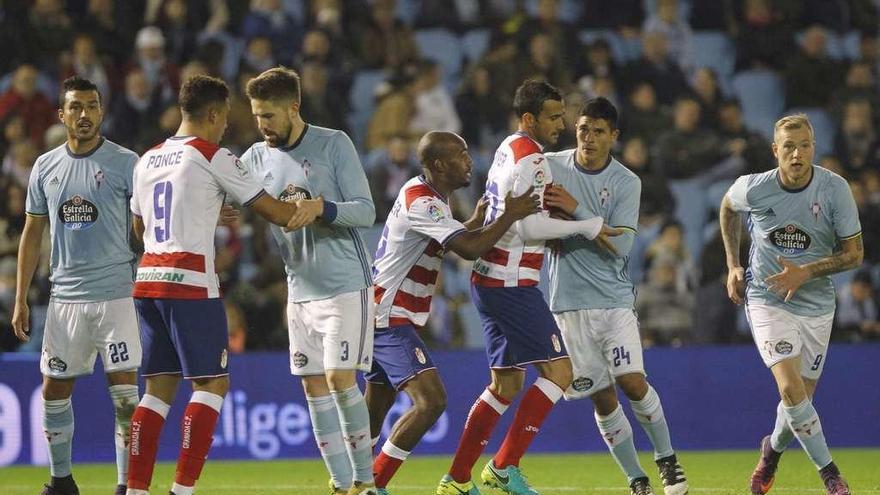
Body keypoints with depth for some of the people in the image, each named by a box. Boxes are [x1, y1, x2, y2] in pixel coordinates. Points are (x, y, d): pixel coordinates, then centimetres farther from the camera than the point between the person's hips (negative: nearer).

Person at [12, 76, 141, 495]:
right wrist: (20, 299, 10)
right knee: (54, 391, 8)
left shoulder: (125, 163, -2)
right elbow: (32, 233, 14)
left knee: (125, 394, -7)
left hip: (115, 294, -4)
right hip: (64, 298, 4)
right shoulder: (45, 167, 9)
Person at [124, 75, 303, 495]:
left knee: (160, 388, 9)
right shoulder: (212, 157, -4)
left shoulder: (147, 160, 16)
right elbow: (273, 211, -4)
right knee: (211, 384, -1)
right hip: (191, 283, -7)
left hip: (148, 282, 7)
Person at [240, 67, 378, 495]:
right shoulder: (256, 158, 7)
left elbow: (366, 212, -11)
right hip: (300, 291, 5)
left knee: (339, 378, -12)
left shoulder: (334, 144, -8)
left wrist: (321, 209, -28)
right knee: (313, 385, 2)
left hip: (346, 284, -5)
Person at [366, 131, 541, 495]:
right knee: (430, 400, -18)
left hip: (379, 316, 11)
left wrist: (478, 219, 26)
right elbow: (470, 248, -26)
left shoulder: (423, 194, 13)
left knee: (377, 405, 18)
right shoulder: (421, 201, -19)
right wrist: (510, 216, -15)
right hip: (390, 319, -11)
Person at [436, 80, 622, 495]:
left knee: (506, 385, 15)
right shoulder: (530, 159, -15)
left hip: (489, 280, 10)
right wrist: (587, 227, -13)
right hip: (512, 285, -10)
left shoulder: (509, 149, 15)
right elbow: (529, 227, -21)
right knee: (558, 372, -8)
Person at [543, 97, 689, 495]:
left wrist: (575, 210, -22)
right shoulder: (549, 166, 1)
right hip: (570, 301, 1)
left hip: (614, 298, -1)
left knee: (632, 381, -14)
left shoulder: (626, 182, -4)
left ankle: (666, 458, 9)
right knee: (601, 397, 0)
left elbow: (621, 245, -13)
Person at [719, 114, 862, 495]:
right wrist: (733, 266, 11)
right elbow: (727, 207, 14)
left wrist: (805, 272, -20)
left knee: (800, 398, 8)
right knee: (791, 387, -21)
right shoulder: (753, 189, -12)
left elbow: (855, 253, -7)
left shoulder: (835, 189, -13)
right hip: (766, 300, -1)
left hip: (816, 305, 2)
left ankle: (773, 449, 41)